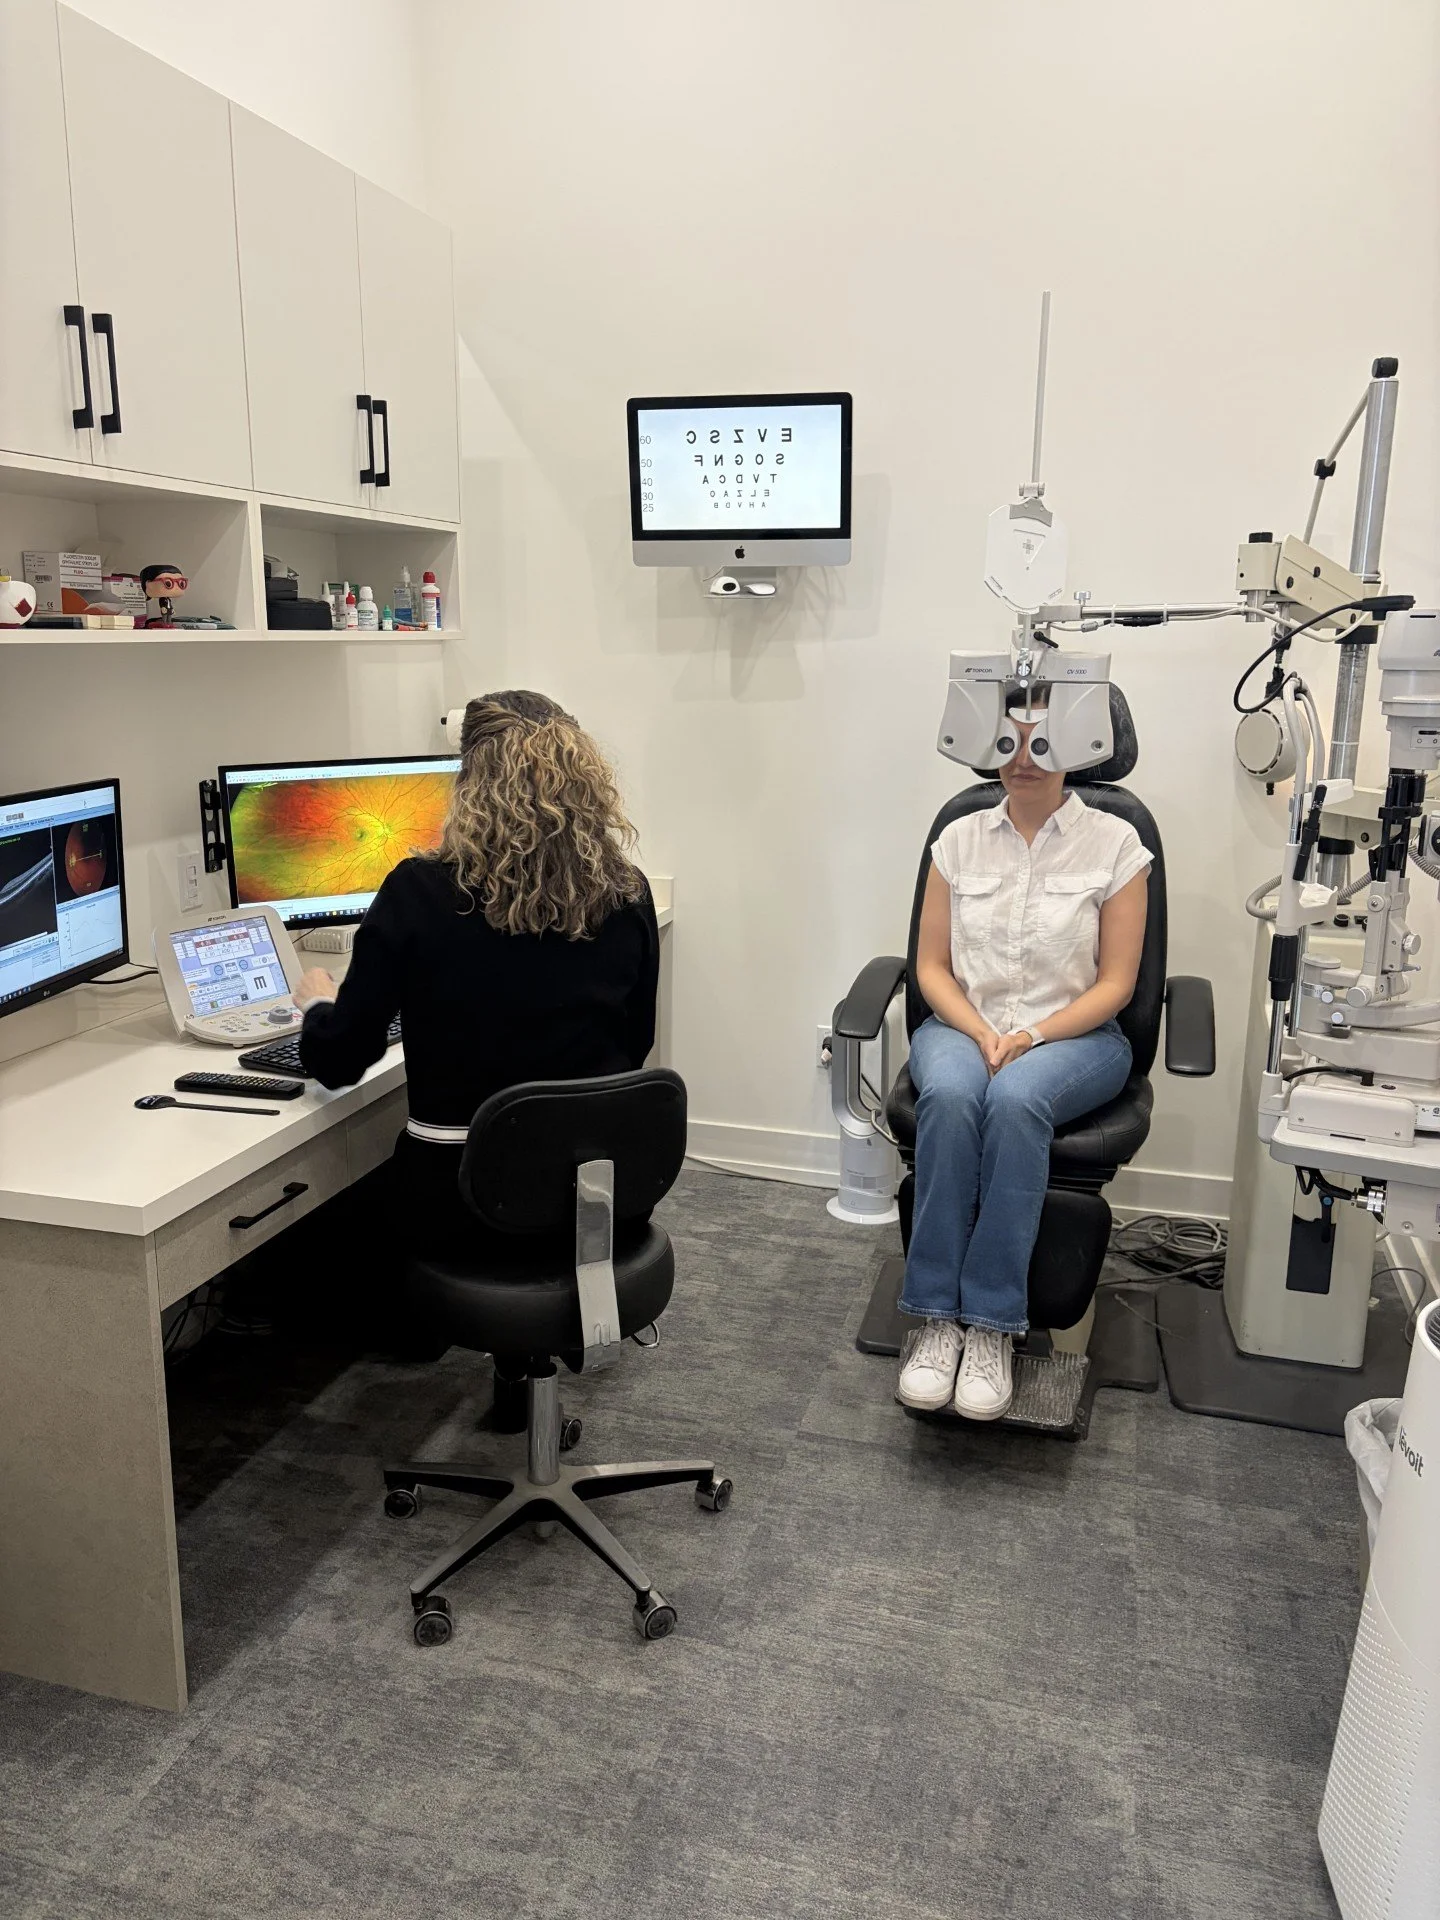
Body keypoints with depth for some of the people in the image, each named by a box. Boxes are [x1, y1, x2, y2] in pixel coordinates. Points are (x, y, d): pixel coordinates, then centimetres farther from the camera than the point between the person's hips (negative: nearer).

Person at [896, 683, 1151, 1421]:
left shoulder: (1115, 843, 1)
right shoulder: (960, 839, 8)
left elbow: (1114, 984, -2)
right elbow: (931, 967, 7)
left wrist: (1031, 1035, -16)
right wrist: (982, 1034, -12)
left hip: (1073, 1035, -2)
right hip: (962, 1026, 2)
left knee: (1015, 1100, -36)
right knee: (950, 1097, -34)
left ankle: (990, 1325, -28)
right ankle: (936, 1318, -27)